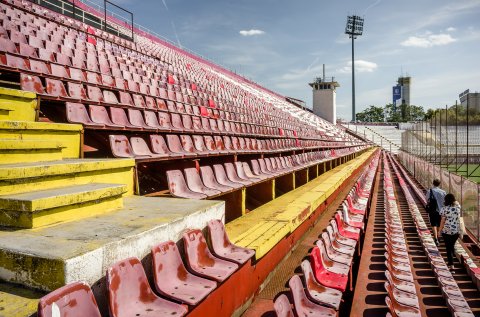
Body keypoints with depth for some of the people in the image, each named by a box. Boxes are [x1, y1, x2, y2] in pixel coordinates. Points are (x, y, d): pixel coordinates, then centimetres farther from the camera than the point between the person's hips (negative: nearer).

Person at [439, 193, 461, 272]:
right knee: (452, 245, 24)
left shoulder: (444, 209, -12)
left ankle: (451, 266, -3)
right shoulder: (458, 207, -2)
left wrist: (440, 230, 1)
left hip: (446, 231, -4)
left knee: (448, 248, 2)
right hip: (456, 230, 4)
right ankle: (451, 261, 40)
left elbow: (442, 221, -9)